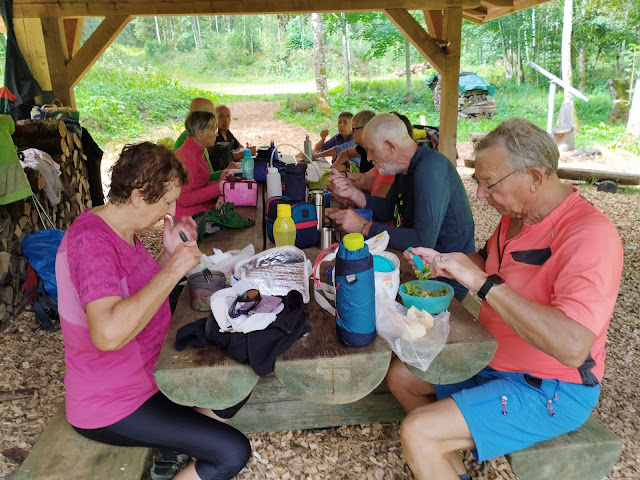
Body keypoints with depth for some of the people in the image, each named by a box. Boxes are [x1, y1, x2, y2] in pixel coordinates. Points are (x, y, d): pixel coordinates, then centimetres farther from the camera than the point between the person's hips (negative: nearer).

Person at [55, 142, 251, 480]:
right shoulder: (91, 240, -28)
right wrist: (173, 269, -33)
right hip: (112, 404, -9)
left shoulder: (124, 229, 2)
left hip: (147, 373, 9)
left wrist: (170, 254, -6)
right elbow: (108, 333, -41)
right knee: (234, 453, -14)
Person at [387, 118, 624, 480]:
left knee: (417, 432, -21)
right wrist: (440, 261, 0)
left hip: (549, 392, -9)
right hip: (491, 358, 9)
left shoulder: (590, 234, -26)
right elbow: (488, 263, 20)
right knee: (401, 376, 9)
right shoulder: (516, 215, 0)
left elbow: (573, 347, -37)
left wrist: (482, 282, -35)